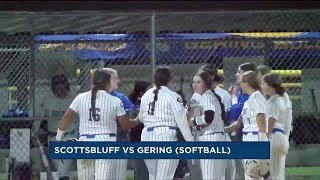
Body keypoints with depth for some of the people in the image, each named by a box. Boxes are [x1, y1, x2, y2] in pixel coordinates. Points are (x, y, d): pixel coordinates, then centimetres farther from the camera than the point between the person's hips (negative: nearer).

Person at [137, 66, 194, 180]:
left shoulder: (146, 95, 9)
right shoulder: (172, 96, -7)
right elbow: (182, 122, -8)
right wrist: (191, 142, -2)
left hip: (147, 137, 5)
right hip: (166, 137, -5)